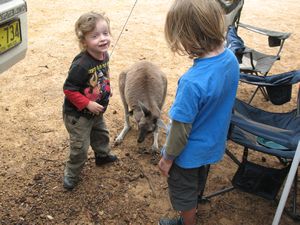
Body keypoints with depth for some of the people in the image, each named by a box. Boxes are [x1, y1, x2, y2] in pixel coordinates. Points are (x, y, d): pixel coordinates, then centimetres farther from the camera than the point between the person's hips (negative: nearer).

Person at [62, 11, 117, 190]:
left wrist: (107, 90, 3)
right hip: (77, 114, -8)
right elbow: (69, 89, -28)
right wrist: (88, 104, -28)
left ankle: (103, 155, 57)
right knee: (80, 147, 3)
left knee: (101, 134, 29)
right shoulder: (81, 64, -33)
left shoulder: (104, 55, -8)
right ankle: (71, 174, 27)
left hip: (96, 111, 8)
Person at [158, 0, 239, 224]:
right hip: (213, 144, 7)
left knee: (183, 193, 23)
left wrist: (167, 158, -10)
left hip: (189, 153, -7)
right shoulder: (231, 58, -16)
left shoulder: (193, 83, -39)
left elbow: (181, 129, -27)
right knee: (198, 182, 34)